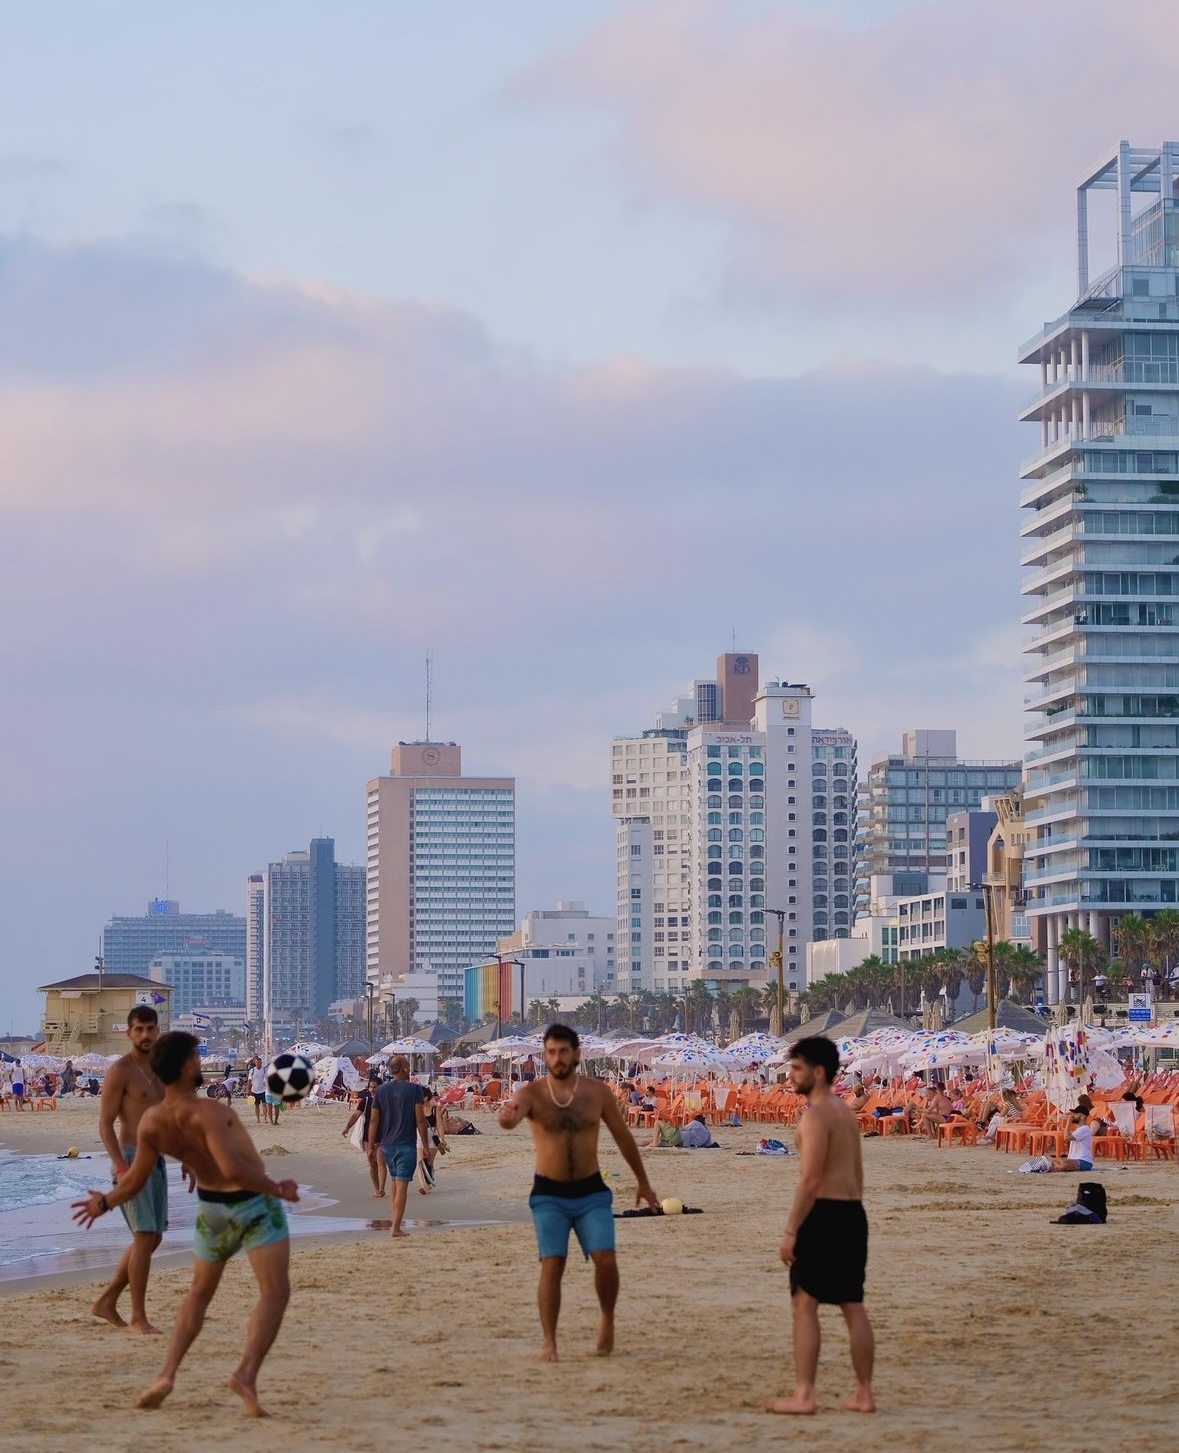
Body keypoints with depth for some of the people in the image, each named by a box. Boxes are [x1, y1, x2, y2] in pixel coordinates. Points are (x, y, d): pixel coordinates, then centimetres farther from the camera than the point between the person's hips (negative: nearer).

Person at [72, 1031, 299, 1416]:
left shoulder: (151, 1123, -9)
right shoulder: (207, 1112, -27)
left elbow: (135, 1181, -2)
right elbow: (233, 1169, -37)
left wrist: (103, 1203, 17)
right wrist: (276, 1189, -23)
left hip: (211, 1206, 6)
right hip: (253, 1202, -6)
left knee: (199, 1292, 22)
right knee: (274, 1292, -7)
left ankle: (167, 1373, 10)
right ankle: (247, 1372, -26)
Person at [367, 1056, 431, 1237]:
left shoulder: (381, 1091, 3)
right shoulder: (413, 1089, -8)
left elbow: (374, 1120, 4)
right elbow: (420, 1119, -10)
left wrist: (371, 1147, 9)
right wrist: (425, 1144, -3)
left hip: (386, 1145, 4)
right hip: (406, 1144, -4)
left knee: (394, 1180, 20)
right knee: (402, 1184, -4)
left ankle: (395, 1221, 18)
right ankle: (396, 1227, -8)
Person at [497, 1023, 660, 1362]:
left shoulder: (598, 1092, -1)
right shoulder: (532, 1093, -8)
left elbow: (623, 1137, 10)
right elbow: (512, 1114, -30)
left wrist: (643, 1182, 17)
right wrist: (507, 1117, -56)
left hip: (591, 1191, 1)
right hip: (549, 1194, -1)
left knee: (605, 1259, -11)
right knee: (552, 1265, -8)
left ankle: (607, 1320, 16)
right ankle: (548, 1340, 3)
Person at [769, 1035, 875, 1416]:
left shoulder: (815, 1114, -13)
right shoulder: (846, 1113, 17)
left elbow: (811, 1179, -19)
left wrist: (790, 1231, -18)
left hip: (824, 1213, -9)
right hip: (853, 1213, 9)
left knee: (804, 1303, -5)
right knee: (853, 1306, 11)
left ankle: (803, 1395, -7)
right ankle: (864, 1394, 13)